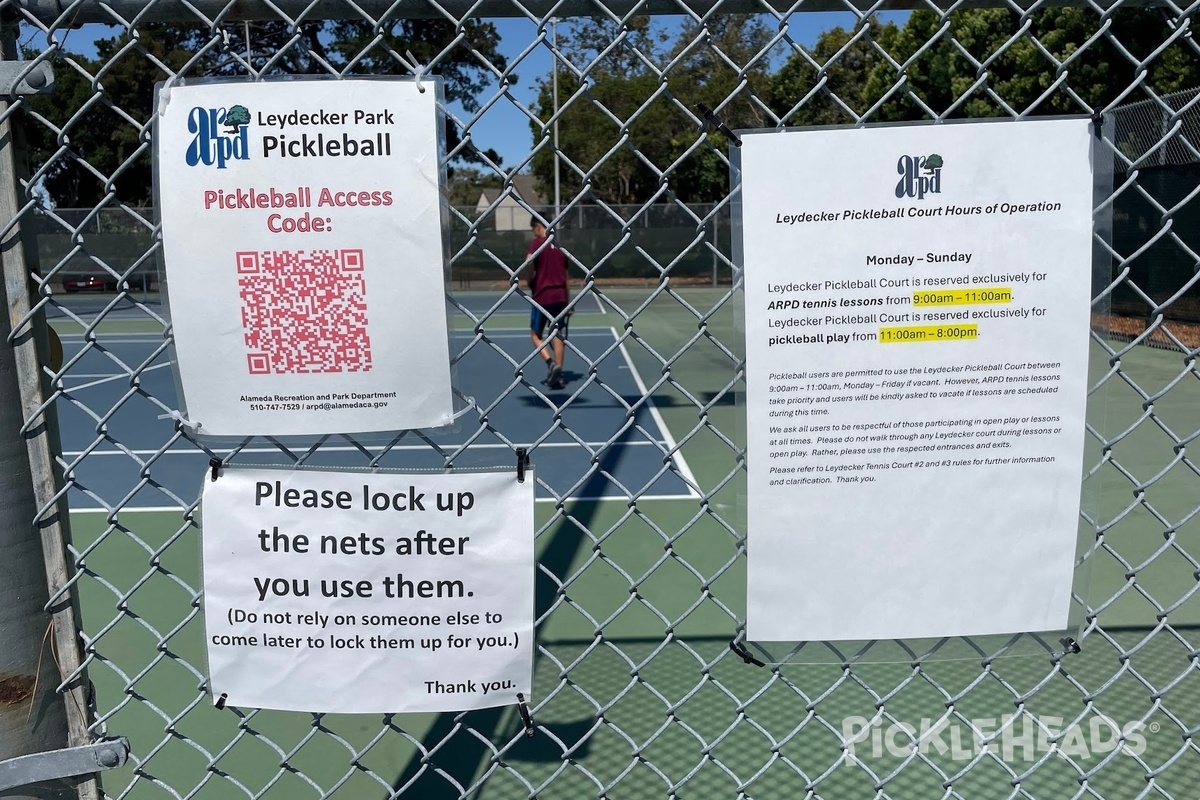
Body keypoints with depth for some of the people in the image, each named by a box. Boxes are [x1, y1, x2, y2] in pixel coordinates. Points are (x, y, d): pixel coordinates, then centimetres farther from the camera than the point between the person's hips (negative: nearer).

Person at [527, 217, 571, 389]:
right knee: (558, 335, 8)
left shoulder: (536, 243, -4)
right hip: (560, 296, 5)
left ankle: (551, 363, -13)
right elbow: (566, 277, 15)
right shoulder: (560, 246, 13)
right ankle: (558, 375, 7)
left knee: (536, 334, 8)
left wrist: (530, 284, -1)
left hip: (542, 296, -5)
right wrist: (568, 302, 20)